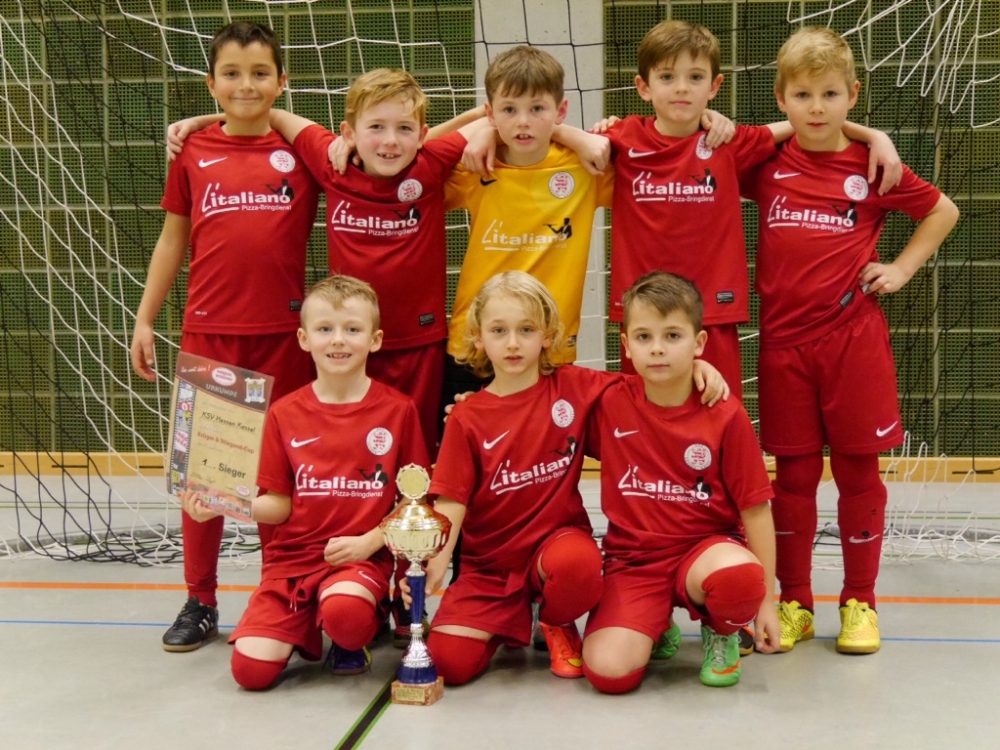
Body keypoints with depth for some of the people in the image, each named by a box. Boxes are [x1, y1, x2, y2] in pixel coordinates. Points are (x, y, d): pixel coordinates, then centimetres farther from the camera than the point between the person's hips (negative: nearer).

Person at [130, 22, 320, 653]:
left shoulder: (303, 150, 2)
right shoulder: (193, 153, 5)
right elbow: (173, 240, 11)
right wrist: (144, 321, 9)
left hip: (283, 333, -1)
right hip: (207, 332, 1)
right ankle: (200, 602, 20)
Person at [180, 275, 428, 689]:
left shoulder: (397, 410, -3)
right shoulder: (285, 414, 3)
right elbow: (280, 504, 4)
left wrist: (368, 543, -14)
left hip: (362, 557, -2)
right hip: (292, 559, 3)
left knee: (344, 613, -36)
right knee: (251, 669, -12)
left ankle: (351, 643, 4)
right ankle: (306, 627, 22)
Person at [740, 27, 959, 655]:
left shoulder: (872, 167, 1)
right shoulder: (766, 164, 4)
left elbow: (944, 211, 13)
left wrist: (901, 270, 4)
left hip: (854, 338, -1)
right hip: (784, 341, 1)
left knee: (858, 470, 6)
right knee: (794, 474, 7)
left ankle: (860, 602, 19)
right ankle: (795, 603, 19)